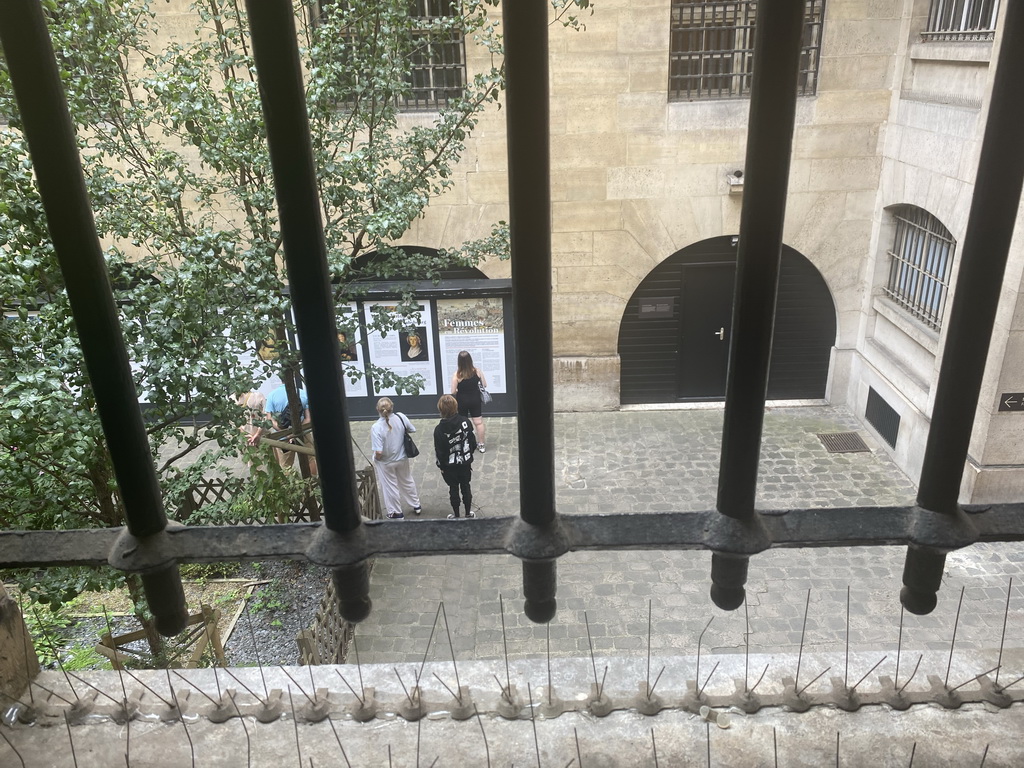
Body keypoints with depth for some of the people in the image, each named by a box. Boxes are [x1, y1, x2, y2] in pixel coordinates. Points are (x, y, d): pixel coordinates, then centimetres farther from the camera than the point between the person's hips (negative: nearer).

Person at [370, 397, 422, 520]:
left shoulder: (376, 427, -31)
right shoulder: (400, 417, -19)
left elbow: (379, 452, -31)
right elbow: (412, 430, -1)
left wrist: (376, 459, -10)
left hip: (386, 463, -4)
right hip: (402, 458, 4)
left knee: (390, 487, 18)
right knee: (407, 482, 26)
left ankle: (396, 513, 35)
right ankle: (416, 506, 44)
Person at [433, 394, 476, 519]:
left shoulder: (439, 429, -22)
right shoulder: (464, 421, -14)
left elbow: (439, 452, -15)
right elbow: (473, 442, -5)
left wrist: (441, 466, 2)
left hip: (450, 466, -2)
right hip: (466, 462, 2)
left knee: (453, 489, 14)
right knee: (466, 486, 18)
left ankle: (456, 515, 27)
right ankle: (469, 513, 29)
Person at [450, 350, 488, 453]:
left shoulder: (457, 374, -20)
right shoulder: (477, 371, -12)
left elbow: (453, 391, -17)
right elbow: (484, 384, -2)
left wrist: (459, 390, 4)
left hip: (462, 401, -2)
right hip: (475, 400, 2)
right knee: (478, 422, 13)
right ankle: (481, 445, 21)